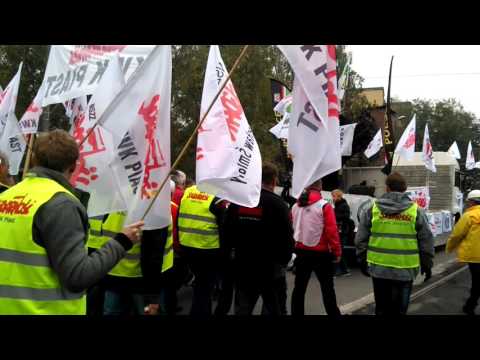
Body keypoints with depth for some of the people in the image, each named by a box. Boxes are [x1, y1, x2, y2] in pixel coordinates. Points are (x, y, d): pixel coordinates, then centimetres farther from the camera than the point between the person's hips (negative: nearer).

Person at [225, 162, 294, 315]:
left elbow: (227, 231, 8)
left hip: (243, 266, 4)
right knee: (274, 309, 9)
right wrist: (285, 259, 1)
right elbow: (287, 236, -14)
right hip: (271, 267, -4)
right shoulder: (277, 203, -13)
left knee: (242, 309, 12)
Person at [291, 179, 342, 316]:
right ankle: (333, 313, 8)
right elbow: (332, 231, -15)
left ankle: (296, 313, 15)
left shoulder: (295, 207, 4)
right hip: (320, 253, -4)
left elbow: (291, 229, 8)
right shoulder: (324, 206, -12)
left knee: (299, 287, 11)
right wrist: (337, 252, -8)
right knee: (327, 288, 5)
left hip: (301, 252, 5)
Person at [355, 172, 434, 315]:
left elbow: (361, 240, 3)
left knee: (382, 307, 15)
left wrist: (363, 262, 14)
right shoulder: (416, 211, -2)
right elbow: (426, 242, 2)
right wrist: (427, 265, 13)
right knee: (399, 309, 9)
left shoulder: (372, 209, 0)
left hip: (378, 268, 1)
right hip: (405, 270, -1)